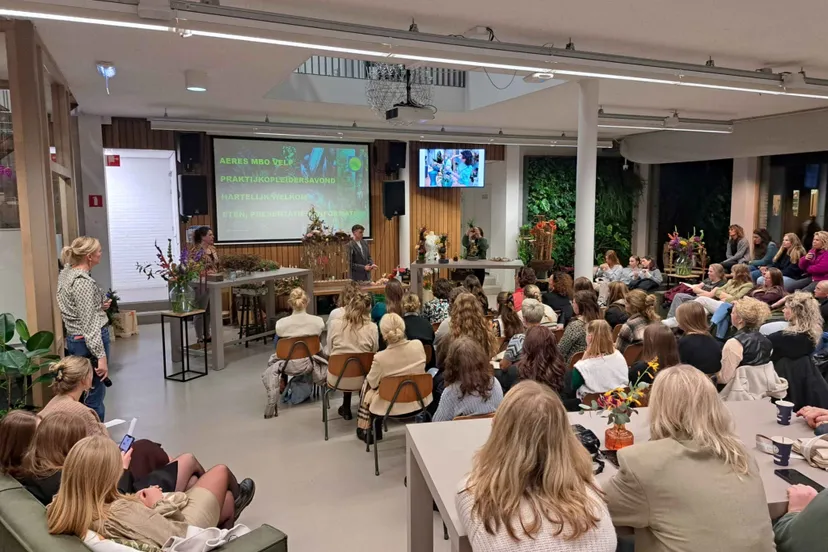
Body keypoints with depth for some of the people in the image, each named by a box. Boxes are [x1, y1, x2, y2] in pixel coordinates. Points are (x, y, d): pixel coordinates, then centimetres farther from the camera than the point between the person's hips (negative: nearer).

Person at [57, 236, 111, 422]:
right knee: (95, 394, 0)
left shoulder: (66, 273, 7)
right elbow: (89, 324, -24)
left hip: (73, 339, 10)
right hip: (89, 342, -10)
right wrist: (101, 356, -25)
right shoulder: (83, 281, -21)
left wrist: (99, 305, 7)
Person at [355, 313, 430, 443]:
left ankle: (367, 431, 37)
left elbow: (373, 383, -8)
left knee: (367, 384, 24)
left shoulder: (380, 357, -27)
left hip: (392, 405, -4)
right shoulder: (418, 345, -16)